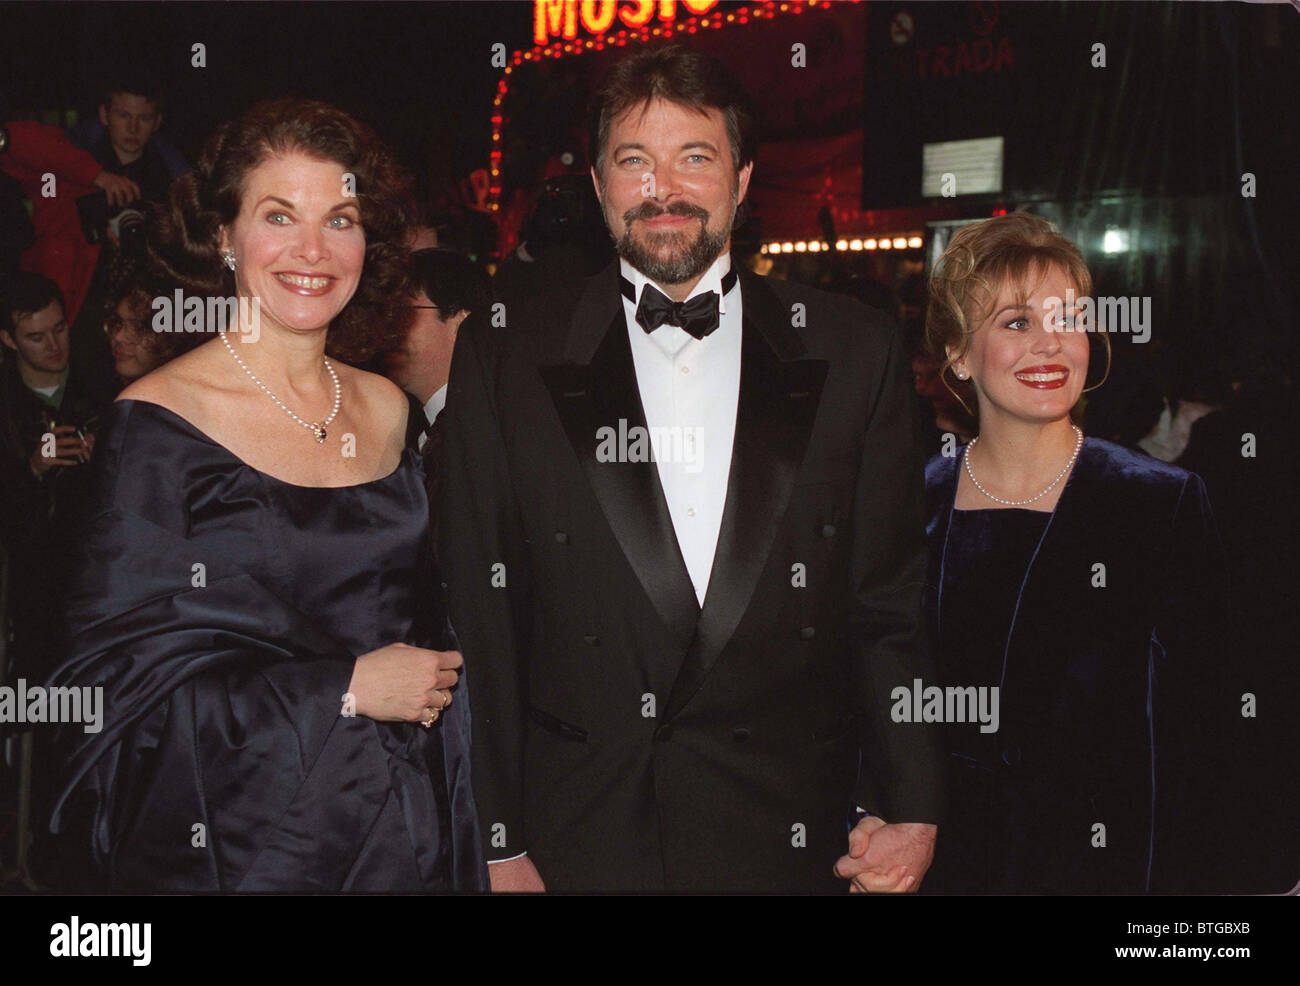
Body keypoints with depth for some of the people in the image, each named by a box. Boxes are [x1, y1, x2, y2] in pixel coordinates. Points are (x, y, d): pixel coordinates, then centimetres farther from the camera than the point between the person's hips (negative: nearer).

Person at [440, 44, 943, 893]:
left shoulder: (852, 352, 2)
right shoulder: (505, 359, 0)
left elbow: (895, 598, 3)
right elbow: (480, 617, -1)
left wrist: (912, 808, -1)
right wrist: (498, 844, -3)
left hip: (793, 841, 1)